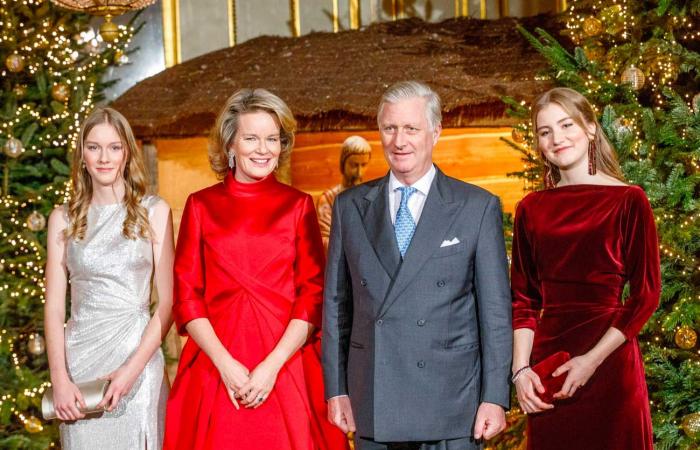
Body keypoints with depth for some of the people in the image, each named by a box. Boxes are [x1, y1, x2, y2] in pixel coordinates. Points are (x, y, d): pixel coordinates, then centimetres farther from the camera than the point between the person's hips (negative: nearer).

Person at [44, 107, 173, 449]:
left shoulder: (154, 211, 1)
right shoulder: (64, 218, 6)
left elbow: (168, 302, -1)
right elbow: (54, 306, 3)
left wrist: (133, 368, -11)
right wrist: (59, 379, -8)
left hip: (138, 353, -1)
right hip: (80, 358, 1)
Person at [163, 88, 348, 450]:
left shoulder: (298, 206, 5)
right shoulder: (201, 205, 5)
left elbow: (313, 295, -1)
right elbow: (186, 297, 2)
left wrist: (272, 366, -11)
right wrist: (226, 363, -10)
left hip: (286, 371, 0)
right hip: (216, 369, 0)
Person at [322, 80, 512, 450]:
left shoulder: (478, 207, 0)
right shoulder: (350, 206, 7)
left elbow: (495, 308, -1)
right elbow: (336, 302, 9)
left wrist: (495, 397, -5)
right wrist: (336, 389, 5)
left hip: (450, 405, -2)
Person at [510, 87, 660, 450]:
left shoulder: (628, 201, -4)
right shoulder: (531, 209, 7)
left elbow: (646, 294, -6)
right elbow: (523, 298, 9)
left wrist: (593, 359, -14)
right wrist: (520, 369, -3)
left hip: (609, 362, -3)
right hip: (546, 364, 3)